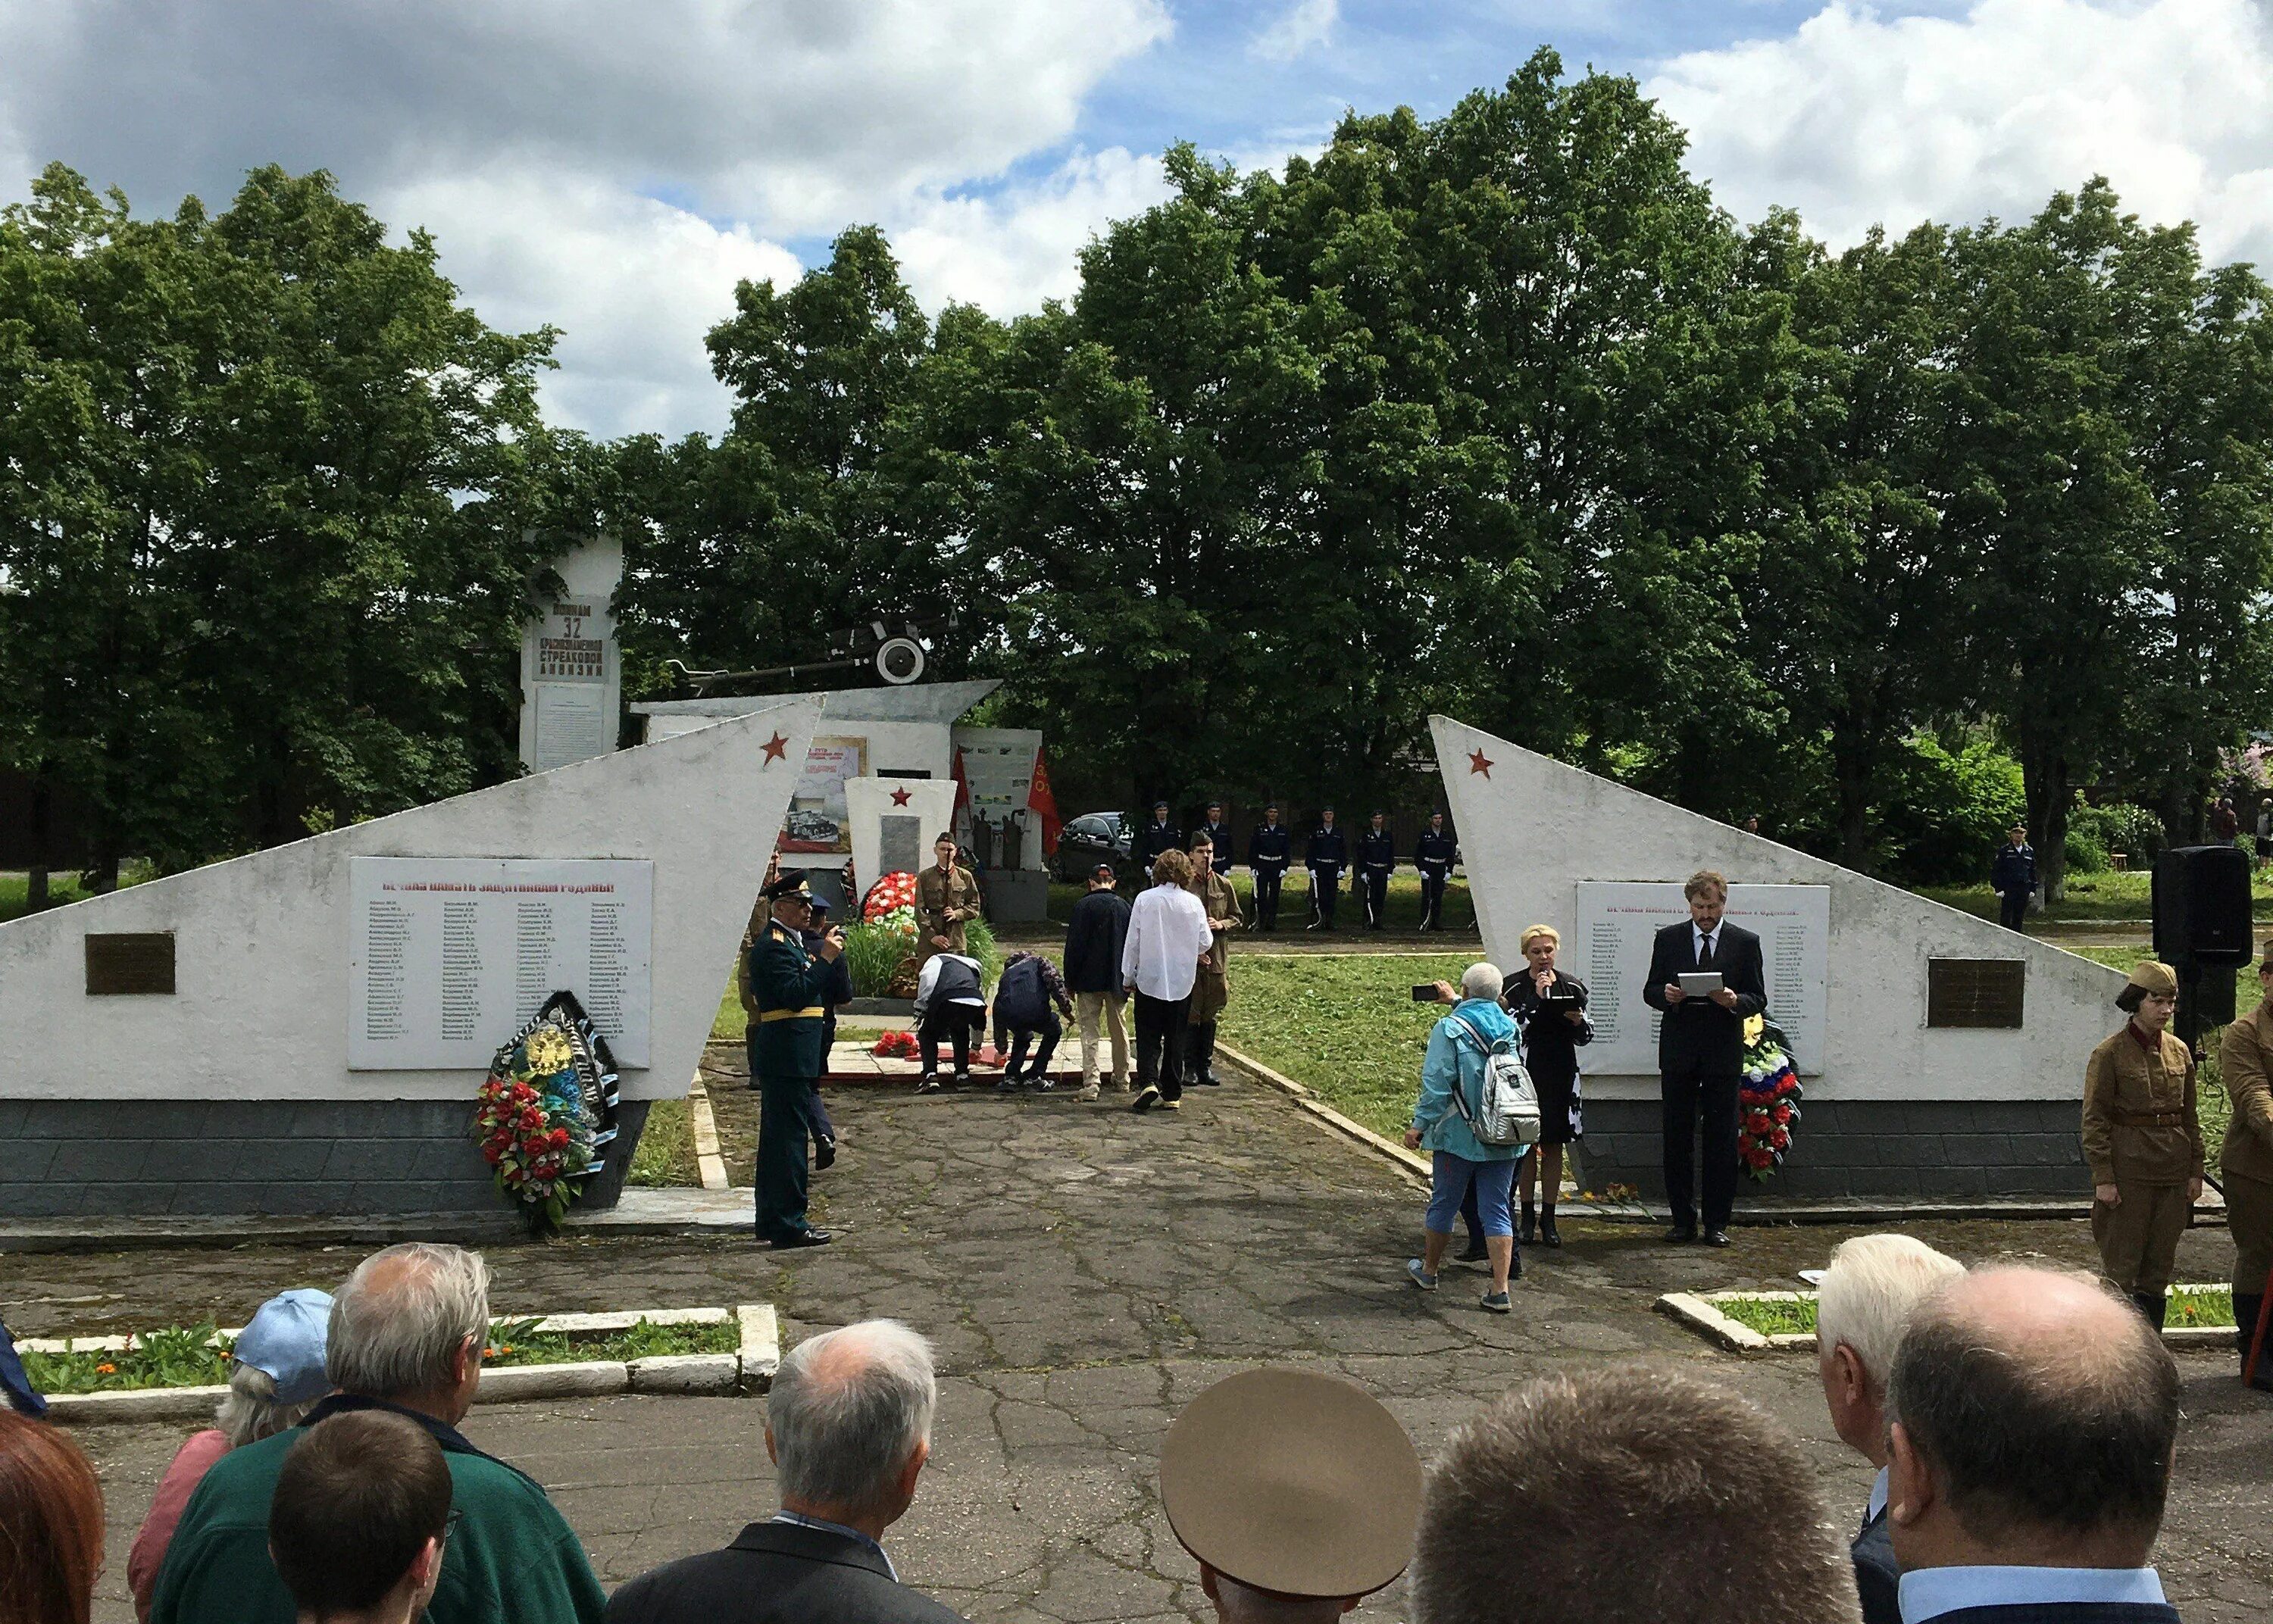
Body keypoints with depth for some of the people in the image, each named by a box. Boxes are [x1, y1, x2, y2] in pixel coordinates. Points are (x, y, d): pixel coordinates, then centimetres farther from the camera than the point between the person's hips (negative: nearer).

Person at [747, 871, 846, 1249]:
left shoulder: (789, 941, 19)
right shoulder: (774, 945, -14)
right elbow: (795, 994, -24)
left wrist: (831, 955, 9)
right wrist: (825, 959, -22)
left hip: (784, 1059, 11)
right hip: (788, 1058, -11)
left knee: (777, 1139, 15)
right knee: (790, 1137, -7)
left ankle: (771, 1220, 24)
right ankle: (788, 1225, -3)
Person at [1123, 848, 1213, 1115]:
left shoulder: (1145, 900, -8)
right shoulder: (1193, 903, -5)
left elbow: (1133, 940, -5)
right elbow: (1205, 943, 0)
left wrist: (1128, 976, 5)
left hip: (1150, 980, -1)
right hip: (1182, 982, 1)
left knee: (1148, 1036, 6)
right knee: (1175, 1038, 10)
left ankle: (1148, 1082, -14)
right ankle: (1172, 1095, 12)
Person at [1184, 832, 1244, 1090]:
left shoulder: (1224, 885, 7)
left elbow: (1237, 918, 13)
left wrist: (1221, 924, -8)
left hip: (1217, 957, 3)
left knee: (1211, 1014, 9)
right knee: (1189, 1014, -1)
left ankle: (1206, 1066, 17)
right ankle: (1190, 1068, 6)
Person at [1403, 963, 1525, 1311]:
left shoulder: (1450, 1029, -11)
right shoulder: (1511, 1029, 5)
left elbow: (1437, 1084, -14)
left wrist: (1419, 1125, -7)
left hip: (1460, 1136, -4)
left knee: (1444, 1204, 13)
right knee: (1496, 1210, 6)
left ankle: (1429, 1270, 31)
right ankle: (1500, 1290, 0)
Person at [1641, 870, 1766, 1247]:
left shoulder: (1745, 942, 4)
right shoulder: (1668, 939, 7)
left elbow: (1758, 998, 3)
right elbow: (1650, 991, 9)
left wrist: (1735, 1001, -18)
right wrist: (1665, 995, -14)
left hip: (1723, 1054, -1)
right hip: (1678, 1053, 1)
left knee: (1722, 1141, 1)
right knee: (1677, 1138, 4)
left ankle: (1717, 1223, 9)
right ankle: (1683, 1221, 12)